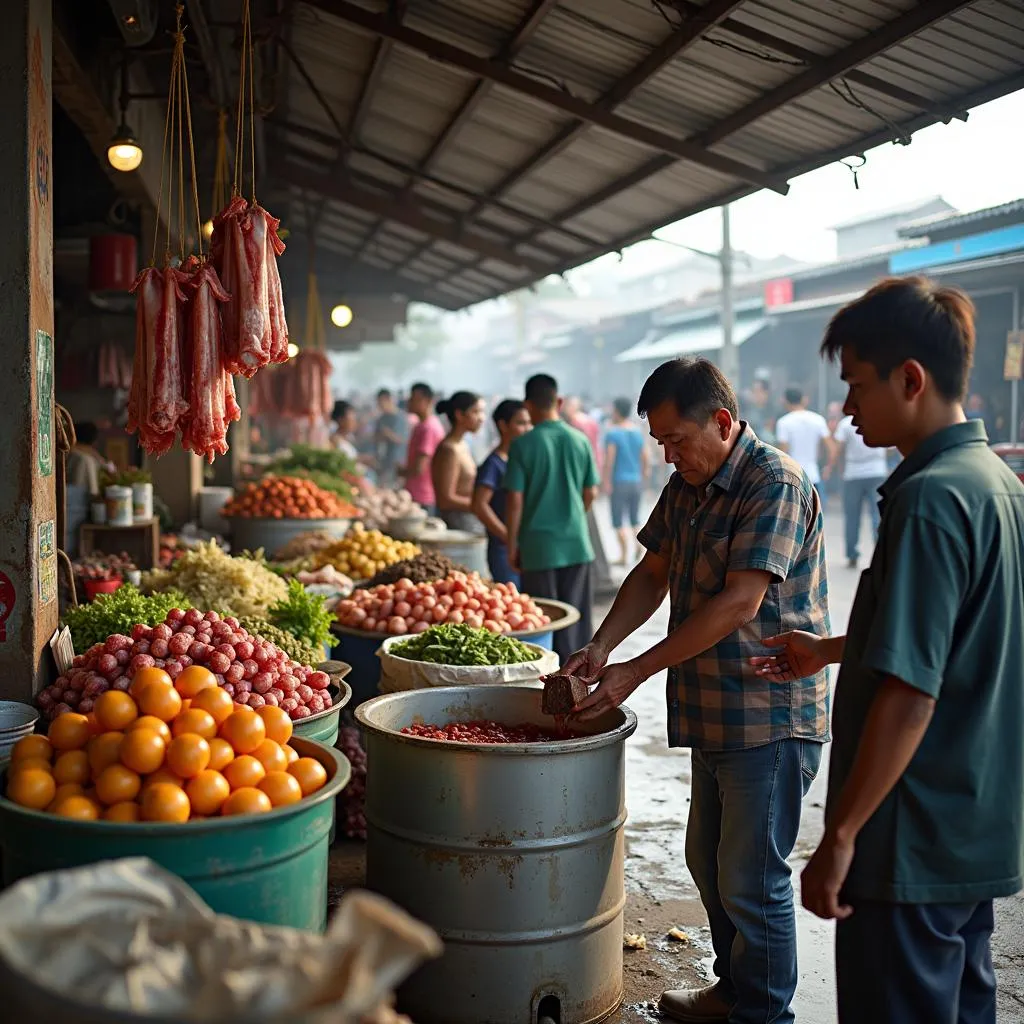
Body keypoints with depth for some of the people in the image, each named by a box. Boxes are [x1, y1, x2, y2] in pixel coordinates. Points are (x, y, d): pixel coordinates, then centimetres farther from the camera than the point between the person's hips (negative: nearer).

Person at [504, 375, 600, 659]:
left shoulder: (523, 445, -9)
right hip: (577, 544, 3)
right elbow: (590, 494, 7)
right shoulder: (580, 441, 1)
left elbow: (515, 500, -10)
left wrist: (512, 546, 0)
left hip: (539, 545, -3)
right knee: (575, 620, 12)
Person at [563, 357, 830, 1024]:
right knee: (709, 862, 20)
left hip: (770, 718, -9)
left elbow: (740, 601, -24)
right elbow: (653, 574, 15)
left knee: (751, 882, 1)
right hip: (715, 714, 9)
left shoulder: (775, 483, -18)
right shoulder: (687, 487, 10)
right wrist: (599, 650, -1)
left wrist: (636, 671, -22)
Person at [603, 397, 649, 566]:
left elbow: (609, 459, -15)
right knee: (634, 518, 18)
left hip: (620, 481, -6)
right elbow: (645, 458, 9)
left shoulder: (612, 433, -9)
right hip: (636, 481, 6)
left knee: (618, 520, 0)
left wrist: (607, 481, -12)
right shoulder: (638, 432, 8)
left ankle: (625, 555, -3)